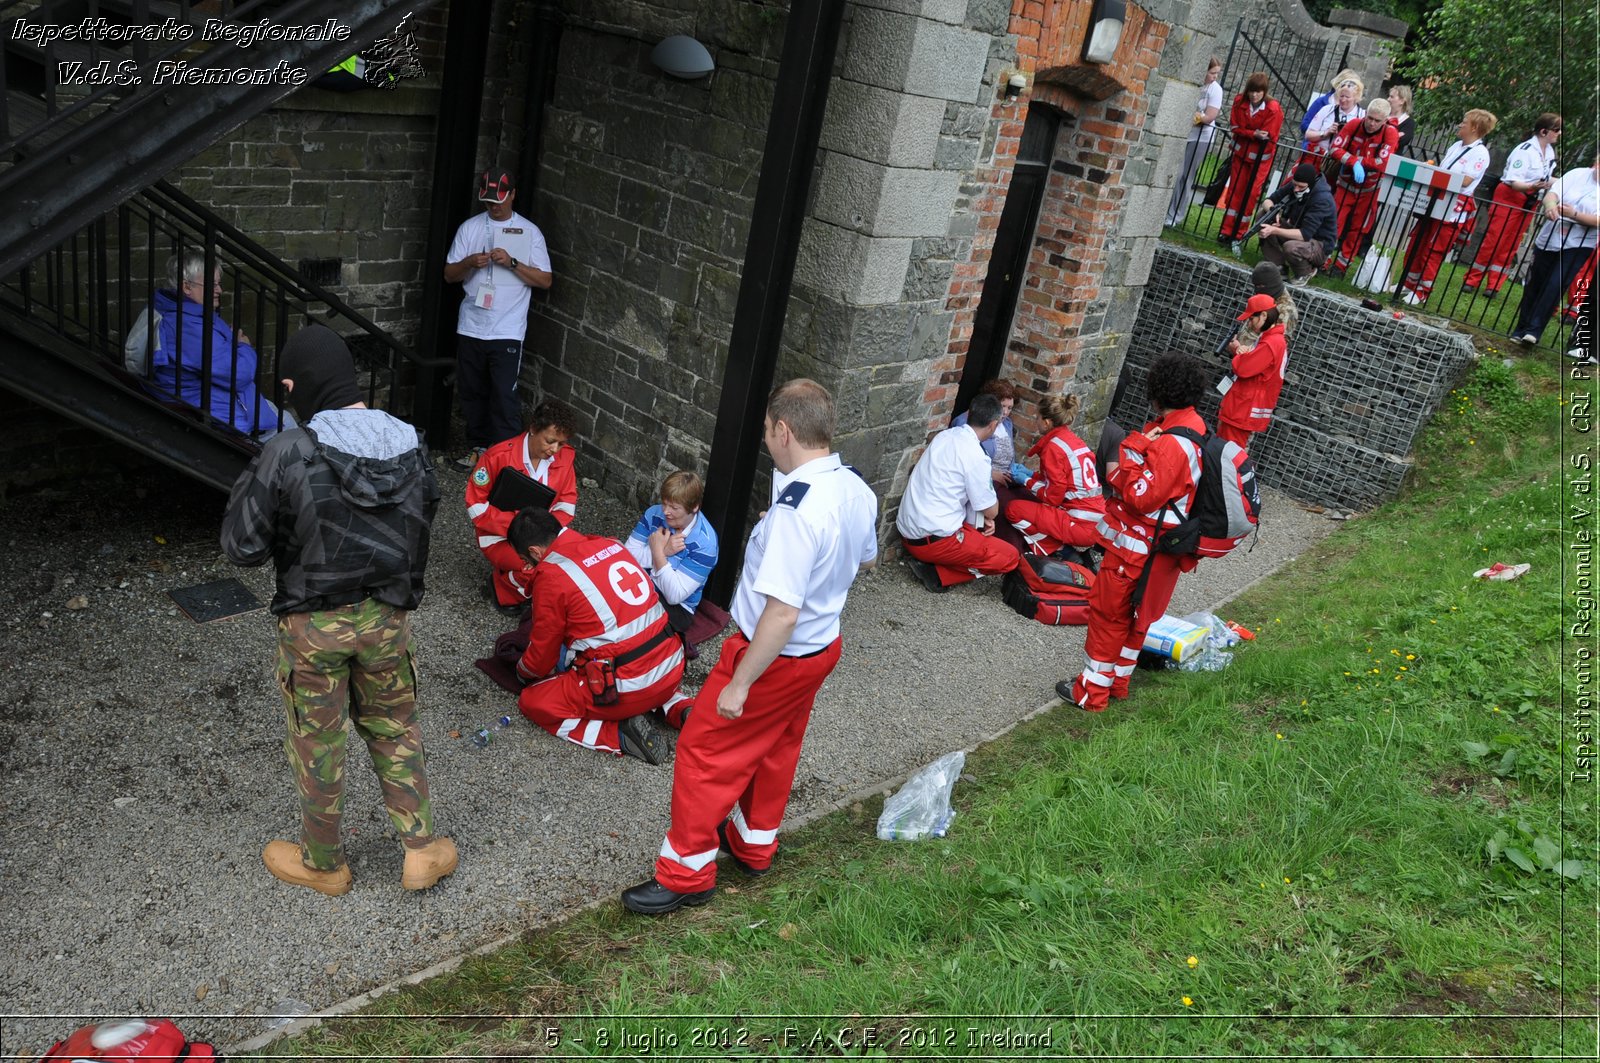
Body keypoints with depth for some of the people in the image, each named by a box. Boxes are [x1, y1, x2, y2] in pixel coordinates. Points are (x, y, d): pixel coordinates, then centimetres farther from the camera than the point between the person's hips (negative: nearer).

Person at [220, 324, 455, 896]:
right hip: (387, 617, 4)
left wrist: (249, 484, 1)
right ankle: (422, 850, 28)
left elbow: (242, 546, -15)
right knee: (395, 728, 22)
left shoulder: (288, 453, -22)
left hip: (314, 625, -3)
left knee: (317, 744, 15)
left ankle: (324, 864, 34)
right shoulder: (409, 444, -7)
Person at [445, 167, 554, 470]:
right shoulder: (470, 227, 8)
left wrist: (512, 263, -16)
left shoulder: (529, 232, 1)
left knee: (504, 397, -7)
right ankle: (478, 446, 27)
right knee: (472, 392, 12)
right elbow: (449, 274, 9)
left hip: (507, 331, -3)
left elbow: (545, 280, -3)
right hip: (470, 328, 4)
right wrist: (469, 263, -13)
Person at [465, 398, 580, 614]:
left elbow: (566, 503, 1)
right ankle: (502, 584, 2)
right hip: (500, 535, -4)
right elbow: (475, 504, -12)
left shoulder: (565, 457, -7)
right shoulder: (498, 456, -18)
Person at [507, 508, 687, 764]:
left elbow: (541, 658, 2)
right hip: (673, 668, 7)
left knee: (532, 701, 10)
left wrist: (522, 672, 24)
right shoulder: (610, 544, 8)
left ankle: (622, 736, -4)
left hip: (629, 689, -6)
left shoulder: (551, 574, -10)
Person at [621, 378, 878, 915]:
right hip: (822, 646, 9)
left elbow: (783, 613, -33)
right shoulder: (857, 490, -6)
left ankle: (686, 873, 22)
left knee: (705, 751, 8)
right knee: (776, 749, 26)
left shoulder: (796, 512, -33)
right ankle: (753, 846, 47)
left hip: (776, 656, -9)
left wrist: (739, 684, -24)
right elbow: (865, 559, 14)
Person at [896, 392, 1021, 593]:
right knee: (1010, 557, 0)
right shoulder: (974, 455, -17)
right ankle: (938, 573, -5)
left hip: (909, 531, 9)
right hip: (933, 540, -9)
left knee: (982, 534, 28)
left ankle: (928, 559, 8)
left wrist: (983, 518, 9)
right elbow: (991, 510, -6)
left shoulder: (946, 435, 8)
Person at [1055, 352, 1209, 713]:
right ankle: (1117, 682, 35)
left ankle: (1091, 692, 13)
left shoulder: (1171, 443, -26)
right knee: (1133, 616, 21)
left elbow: (1142, 495, -26)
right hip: (1158, 547, 10)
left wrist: (1117, 472, -15)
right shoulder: (1194, 426, 5)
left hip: (1137, 548, -10)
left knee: (1108, 613, 3)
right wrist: (1141, 445, -1)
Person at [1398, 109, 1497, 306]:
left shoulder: (1480, 153, -10)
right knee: (1417, 244, 10)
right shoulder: (1456, 146, 13)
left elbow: (1465, 181, -17)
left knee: (1434, 250, -3)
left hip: (1454, 208, -8)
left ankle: (1423, 291, 7)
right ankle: (1409, 283, 22)